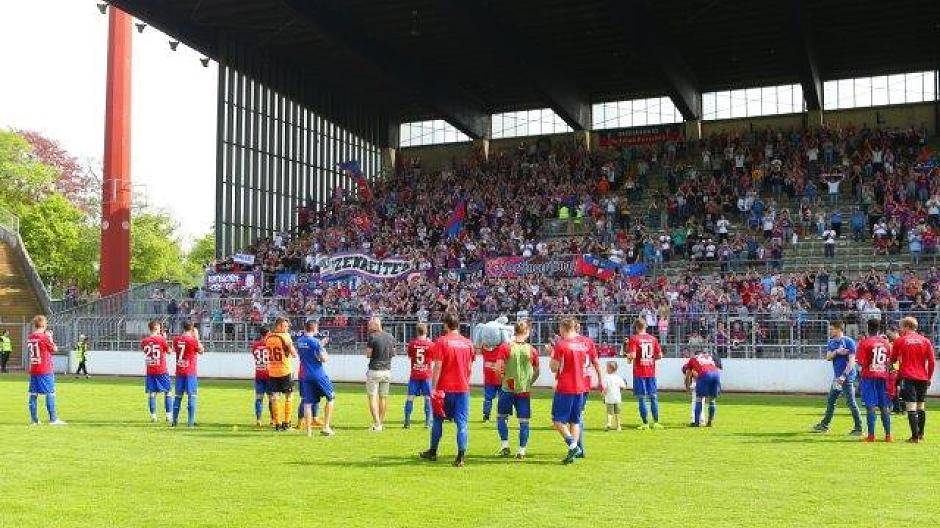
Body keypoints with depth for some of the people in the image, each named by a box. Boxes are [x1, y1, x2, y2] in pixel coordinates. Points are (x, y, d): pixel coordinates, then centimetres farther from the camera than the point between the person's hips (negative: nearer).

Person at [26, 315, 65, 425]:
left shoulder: (30, 338, 6)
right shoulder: (45, 337, -12)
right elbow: (55, 349, -2)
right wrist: (50, 337, 8)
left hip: (33, 370, 6)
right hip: (45, 370, -6)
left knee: (33, 394, 8)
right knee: (50, 393, -1)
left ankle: (33, 419, 11)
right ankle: (53, 419, -2)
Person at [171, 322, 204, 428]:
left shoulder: (176, 339, 2)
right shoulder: (193, 340, -12)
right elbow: (201, 350, 3)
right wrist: (197, 337, 6)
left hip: (179, 371, 5)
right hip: (191, 372, -5)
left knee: (178, 396, 12)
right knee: (191, 396, -1)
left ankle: (174, 420, 15)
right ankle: (191, 421, -3)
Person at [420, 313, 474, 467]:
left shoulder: (441, 342, -7)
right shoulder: (468, 343, 6)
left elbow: (437, 367, -10)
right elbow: (469, 368, 11)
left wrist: (434, 389, -8)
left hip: (445, 388, -2)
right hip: (463, 388, 3)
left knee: (438, 420, 14)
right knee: (462, 423, 2)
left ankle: (433, 452, 25)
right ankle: (461, 457, -4)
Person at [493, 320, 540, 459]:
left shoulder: (505, 347, -6)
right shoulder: (532, 350, 1)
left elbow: (498, 368, -13)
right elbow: (536, 372, 7)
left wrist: (504, 378, 3)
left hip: (507, 389, -1)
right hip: (525, 390, 1)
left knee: (502, 417, 15)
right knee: (524, 421, 6)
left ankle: (504, 445, 7)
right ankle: (522, 450, 7)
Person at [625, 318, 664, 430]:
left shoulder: (634, 339, -8)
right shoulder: (653, 338, 6)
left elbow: (632, 355, -18)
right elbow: (660, 355, 5)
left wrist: (628, 357, 3)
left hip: (639, 372, -4)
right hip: (651, 372, 4)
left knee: (641, 398, 1)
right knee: (653, 397, 11)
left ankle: (645, 423, 2)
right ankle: (656, 422, 13)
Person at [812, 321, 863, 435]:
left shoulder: (848, 341, -11)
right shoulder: (831, 342, 12)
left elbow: (851, 361, -15)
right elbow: (828, 357, 3)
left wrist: (844, 375, -22)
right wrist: (837, 352, -17)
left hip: (847, 377, -8)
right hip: (837, 377, 8)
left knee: (851, 402, -6)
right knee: (830, 401, 14)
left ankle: (858, 428, 0)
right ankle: (824, 425, 24)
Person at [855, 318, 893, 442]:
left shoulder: (865, 342, -7)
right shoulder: (886, 343, 8)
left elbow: (861, 362, -12)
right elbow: (889, 362, 13)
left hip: (869, 376, -4)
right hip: (883, 376, 4)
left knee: (870, 407, -4)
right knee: (884, 407, 8)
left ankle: (871, 435, -7)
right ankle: (888, 435, 10)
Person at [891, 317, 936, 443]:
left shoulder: (899, 341, -2)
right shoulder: (925, 341, 5)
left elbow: (892, 359, 6)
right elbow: (932, 362, 3)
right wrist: (929, 377, 11)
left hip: (908, 377, -4)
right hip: (922, 378, 4)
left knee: (911, 408, -6)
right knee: (921, 407, 16)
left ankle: (915, 436, -12)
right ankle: (920, 434, 24)